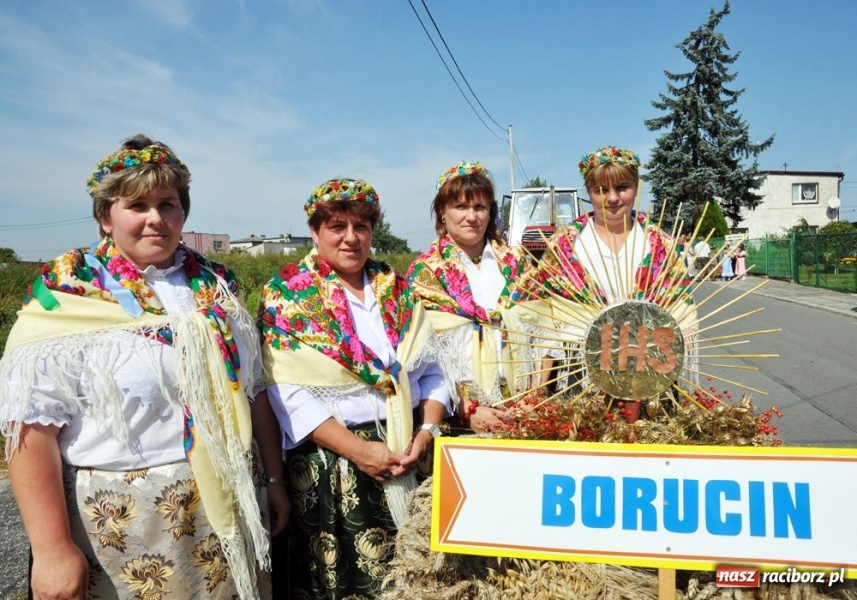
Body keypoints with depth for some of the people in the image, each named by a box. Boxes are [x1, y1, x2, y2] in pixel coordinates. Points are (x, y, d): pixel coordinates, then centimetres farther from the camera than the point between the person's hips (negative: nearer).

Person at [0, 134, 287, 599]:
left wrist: (273, 479, 12)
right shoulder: (63, 295, -9)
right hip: (117, 525, -4)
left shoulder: (217, 285, 5)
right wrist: (53, 549, -17)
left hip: (223, 512, 4)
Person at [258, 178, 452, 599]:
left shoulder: (397, 290, 9)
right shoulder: (286, 295, -4)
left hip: (408, 459, 4)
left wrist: (427, 430, -8)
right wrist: (357, 449, -18)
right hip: (328, 463, -3)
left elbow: (431, 371, 9)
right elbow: (288, 392, -13)